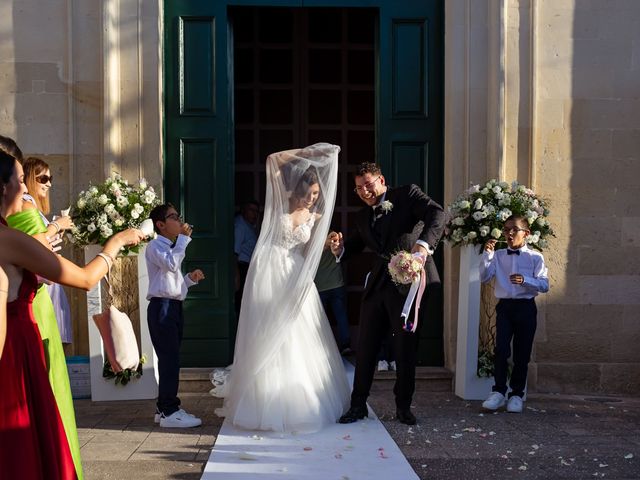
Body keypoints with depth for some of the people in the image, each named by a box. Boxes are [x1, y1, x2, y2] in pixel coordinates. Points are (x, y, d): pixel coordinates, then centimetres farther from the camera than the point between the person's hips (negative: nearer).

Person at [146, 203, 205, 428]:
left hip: (174, 307, 10)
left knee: (170, 359, 12)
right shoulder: (155, 246, -6)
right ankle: (169, 412, -7)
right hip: (162, 307, -10)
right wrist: (184, 238, -19)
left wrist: (190, 278, 9)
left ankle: (164, 407, 20)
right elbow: (171, 264, -26)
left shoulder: (172, 247, 23)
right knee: (170, 358, -11)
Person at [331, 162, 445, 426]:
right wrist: (339, 248, -8)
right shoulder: (362, 217, 15)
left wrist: (424, 243, -36)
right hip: (377, 286, 5)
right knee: (365, 347, 8)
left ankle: (403, 406, 21)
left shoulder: (408, 194, -2)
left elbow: (437, 214, -18)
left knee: (405, 348, 5)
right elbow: (353, 246, 17)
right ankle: (358, 405, 21)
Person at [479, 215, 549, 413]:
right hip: (505, 306, 1)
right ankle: (498, 392, 1)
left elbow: (544, 285, -7)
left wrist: (525, 280, -23)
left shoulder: (535, 257, -1)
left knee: (522, 354, 6)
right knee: (501, 350, -9)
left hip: (525, 307, -1)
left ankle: (516, 394, 17)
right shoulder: (498, 255, 5)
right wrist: (487, 254, -13)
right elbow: (484, 277, -4)